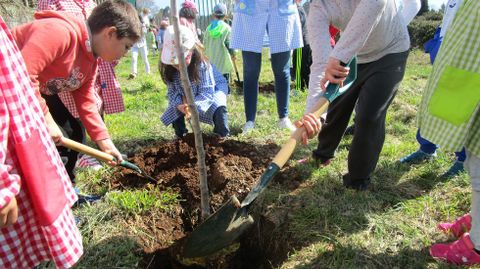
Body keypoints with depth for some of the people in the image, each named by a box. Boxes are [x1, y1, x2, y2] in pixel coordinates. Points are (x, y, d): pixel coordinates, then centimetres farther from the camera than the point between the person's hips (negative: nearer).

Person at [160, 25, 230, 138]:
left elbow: (206, 92, -36)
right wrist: (179, 104, -38)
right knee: (175, 111, -9)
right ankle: (181, 137, 18)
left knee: (218, 108, -31)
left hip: (214, 89, -4)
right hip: (187, 97, 5)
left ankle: (222, 137, -6)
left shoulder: (201, 65, -35)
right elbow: (172, 91, -15)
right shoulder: (168, 69, -21)